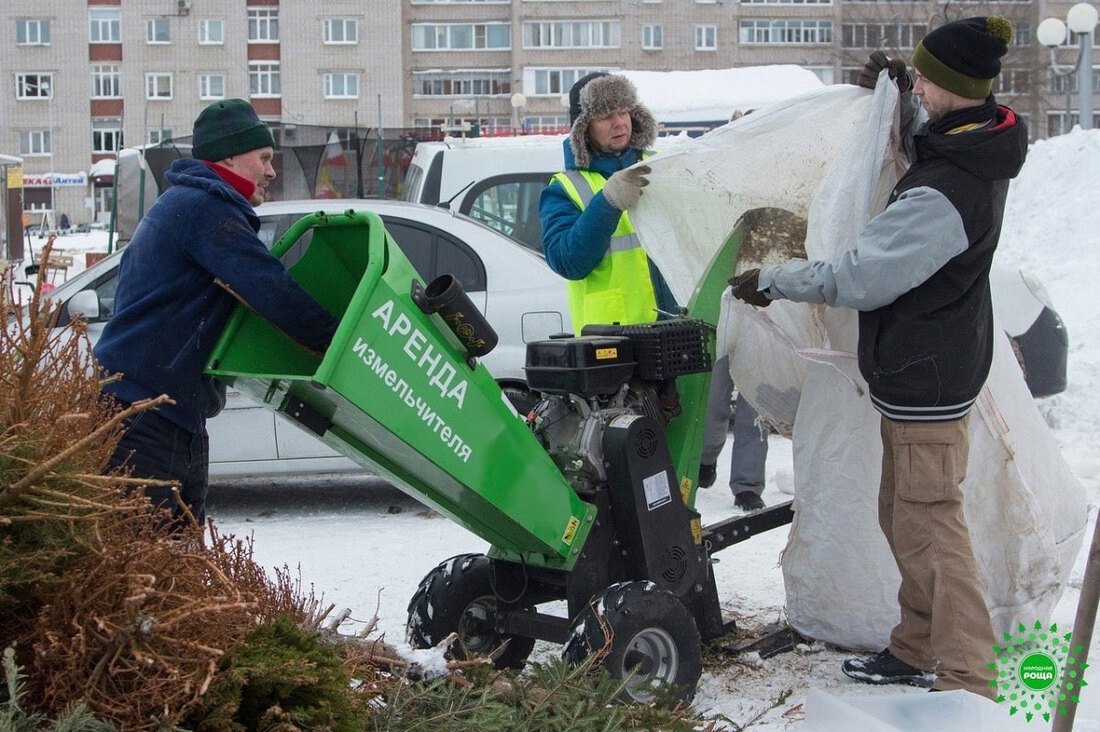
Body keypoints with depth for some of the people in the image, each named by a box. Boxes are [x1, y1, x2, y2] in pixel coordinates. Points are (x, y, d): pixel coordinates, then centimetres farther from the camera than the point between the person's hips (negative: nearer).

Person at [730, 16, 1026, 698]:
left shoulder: (940, 195, -27)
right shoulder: (977, 151, 2)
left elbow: (858, 279, -22)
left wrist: (773, 280, -10)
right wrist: (901, 102, 14)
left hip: (925, 382, -10)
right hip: (929, 369, 10)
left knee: (930, 527, -5)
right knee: (904, 516, 19)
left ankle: (968, 680, 1)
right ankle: (918, 651, 30)